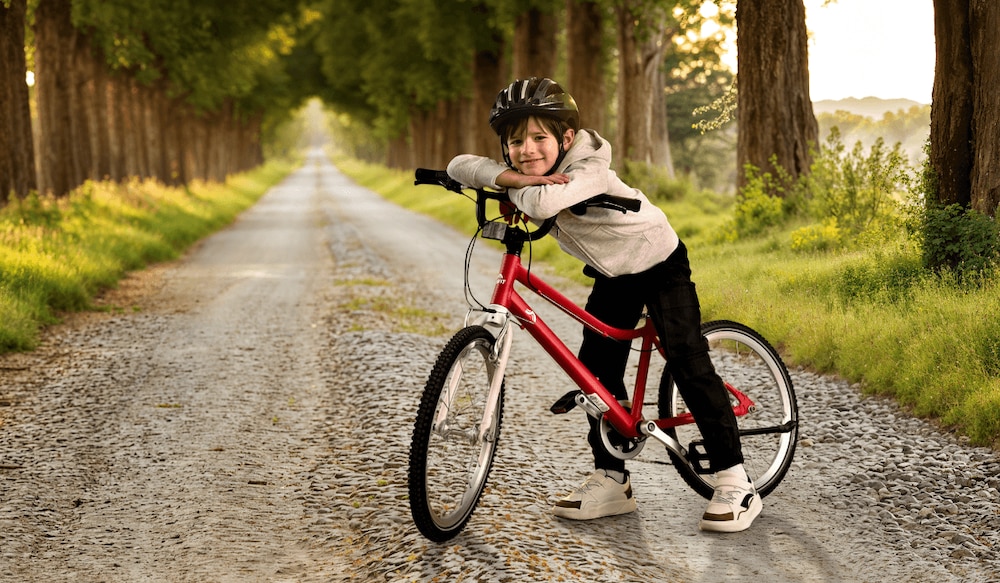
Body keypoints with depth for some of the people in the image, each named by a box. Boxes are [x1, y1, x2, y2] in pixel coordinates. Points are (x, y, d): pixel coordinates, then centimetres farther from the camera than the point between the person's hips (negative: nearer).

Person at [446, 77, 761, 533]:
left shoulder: (588, 171, -34)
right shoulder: (526, 173, -13)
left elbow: (544, 203, -53)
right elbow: (460, 165, -18)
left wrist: (516, 190, -30)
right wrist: (510, 177, -35)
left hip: (658, 261, -7)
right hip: (611, 274, 7)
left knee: (686, 359, -16)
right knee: (597, 368, 2)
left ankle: (734, 481, -11)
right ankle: (611, 479, 12)